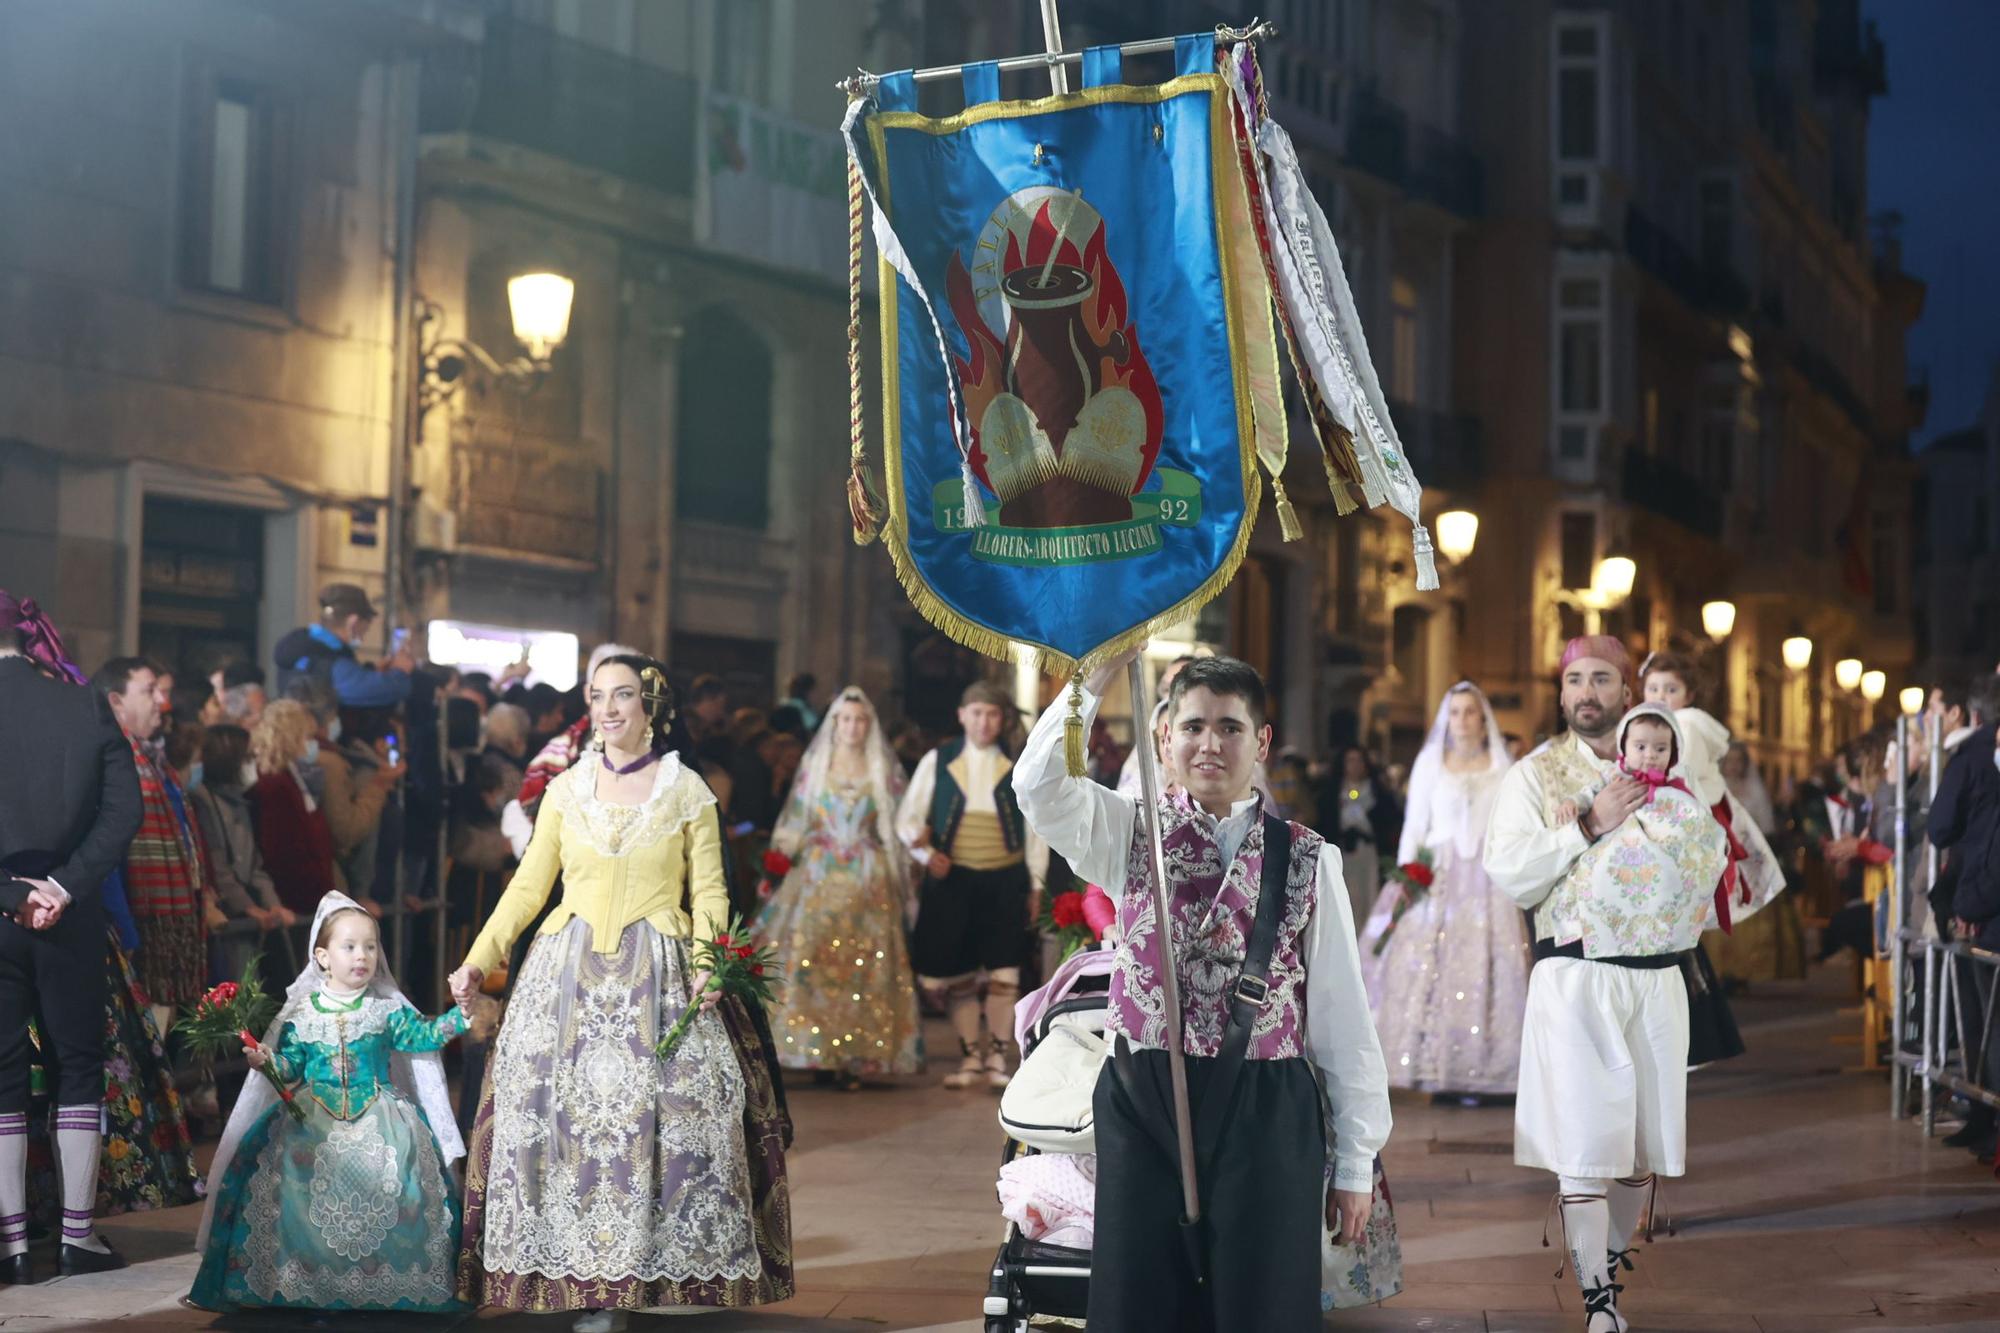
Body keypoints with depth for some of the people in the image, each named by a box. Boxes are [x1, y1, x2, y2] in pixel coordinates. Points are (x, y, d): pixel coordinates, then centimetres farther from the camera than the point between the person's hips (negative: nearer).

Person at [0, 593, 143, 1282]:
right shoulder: (86, 705, 0)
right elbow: (125, 808, -5)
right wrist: (64, 885, -7)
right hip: (70, 915, 2)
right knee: (80, 1065, 11)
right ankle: (79, 1235, 12)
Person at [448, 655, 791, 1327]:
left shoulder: (687, 792, 4)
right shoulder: (566, 790, 9)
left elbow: (709, 891, 2)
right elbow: (529, 885, 10)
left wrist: (708, 958, -15)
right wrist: (478, 959, 3)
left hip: (659, 980, -2)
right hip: (569, 973, 2)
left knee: (659, 1118, -6)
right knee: (566, 1116, -2)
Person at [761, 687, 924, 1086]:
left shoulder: (884, 771, 9)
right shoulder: (813, 766, 10)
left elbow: (897, 828, 8)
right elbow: (795, 823, 10)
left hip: (868, 882, 0)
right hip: (818, 878, 0)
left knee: (863, 967, -6)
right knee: (810, 963, -9)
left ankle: (855, 1056, -3)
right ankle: (813, 1051, -5)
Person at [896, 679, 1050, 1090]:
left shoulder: (1020, 766, 6)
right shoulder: (937, 762, 6)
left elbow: (1036, 829, 9)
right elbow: (908, 818, 6)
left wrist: (1035, 884, 6)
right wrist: (926, 853, -11)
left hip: (1005, 881, -1)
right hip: (952, 878, 1)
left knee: (1003, 971, -6)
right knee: (952, 974, 2)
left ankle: (997, 1057, 8)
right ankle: (970, 1056, 17)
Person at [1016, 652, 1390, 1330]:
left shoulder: (1307, 859, 2)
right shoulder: (1132, 835, 5)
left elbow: (1342, 1012, 3)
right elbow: (1040, 786, -15)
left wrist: (1356, 1159, 2)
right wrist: (1099, 675, -19)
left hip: (1266, 1117, -1)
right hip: (1143, 1105, 1)